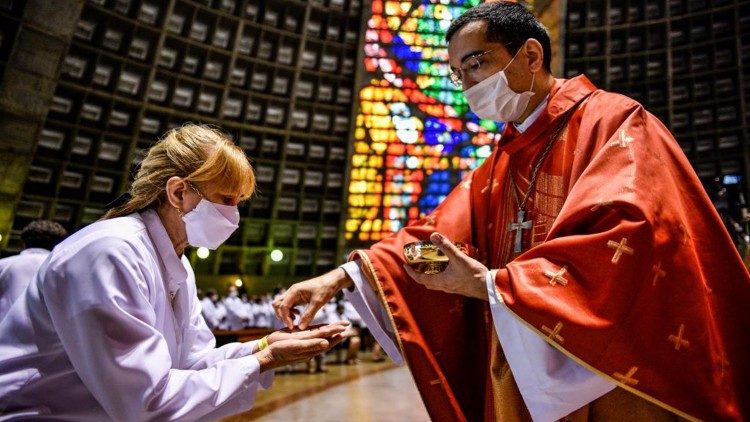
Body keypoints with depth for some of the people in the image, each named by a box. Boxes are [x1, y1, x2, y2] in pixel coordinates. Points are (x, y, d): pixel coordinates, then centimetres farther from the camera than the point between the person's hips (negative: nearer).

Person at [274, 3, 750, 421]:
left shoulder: (612, 123, -8)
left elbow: (626, 236, -24)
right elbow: (438, 234, 4)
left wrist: (489, 283, -22)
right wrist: (344, 274, -9)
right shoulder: (500, 162, 11)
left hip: (610, 383, -6)